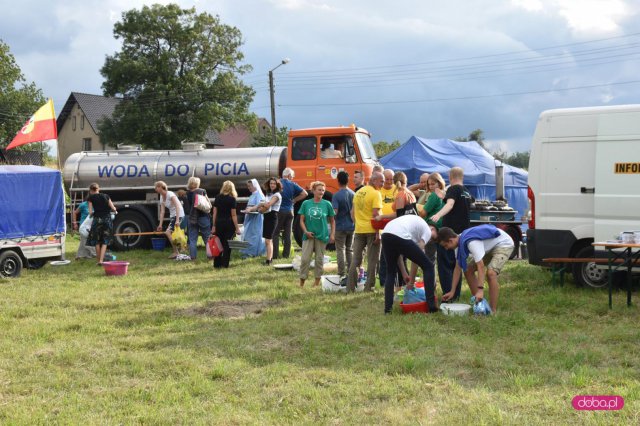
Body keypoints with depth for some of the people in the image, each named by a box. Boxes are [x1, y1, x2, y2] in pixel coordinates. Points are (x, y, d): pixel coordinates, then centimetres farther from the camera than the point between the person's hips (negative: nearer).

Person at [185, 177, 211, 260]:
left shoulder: (188, 194, 2)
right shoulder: (202, 191, -5)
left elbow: (189, 206, 11)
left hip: (192, 218, 2)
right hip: (203, 217, -2)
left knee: (192, 238, 6)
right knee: (207, 237, 5)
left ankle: (193, 256, 3)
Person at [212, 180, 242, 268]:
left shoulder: (217, 198, 5)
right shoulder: (232, 199, -7)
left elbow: (214, 213, 5)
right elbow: (233, 215, -9)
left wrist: (214, 226, 10)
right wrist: (237, 228, -6)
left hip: (218, 223, 4)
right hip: (228, 224, -4)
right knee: (227, 245, 3)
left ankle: (217, 264, 15)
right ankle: (225, 264, 3)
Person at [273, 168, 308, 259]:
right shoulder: (293, 185, 1)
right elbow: (304, 193, 0)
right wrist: (294, 200, 5)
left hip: (279, 210, -3)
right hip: (289, 211, 3)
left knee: (276, 233, 2)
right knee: (287, 234, 11)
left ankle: (275, 254, -4)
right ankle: (286, 254, 13)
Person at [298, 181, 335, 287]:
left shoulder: (327, 204, 1)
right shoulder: (306, 203, 2)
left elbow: (332, 221, 8)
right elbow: (302, 220, 5)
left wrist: (332, 234, 1)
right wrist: (306, 231, -8)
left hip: (322, 235, 0)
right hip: (308, 235, 0)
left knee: (319, 259, 6)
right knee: (305, 259, -5)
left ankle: (317, 281, 17)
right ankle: (302, 282, 1)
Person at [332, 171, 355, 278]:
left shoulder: (337, 195, -14)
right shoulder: (353, 194, 1)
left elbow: (335, 212, -20)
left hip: (340, 226, -5)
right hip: (351, 226, 5)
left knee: (340, 250, 3)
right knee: (350, 249, 14)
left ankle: (342, 272, 2)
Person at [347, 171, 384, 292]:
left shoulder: (358, 192, 12)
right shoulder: (376, 193, -11)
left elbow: (353, 212, 16)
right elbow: (375, 214, -18)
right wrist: (377, 233, -16)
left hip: (359, 230, 6)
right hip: (371, 230, -6)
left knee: (355, 259, 10)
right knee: (372, 261, 3)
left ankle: (350, 287, 10)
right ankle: (368, 287, 3)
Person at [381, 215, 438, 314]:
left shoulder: (415, 222, 38)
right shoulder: (427, 231, 19)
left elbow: (397, 251, 31)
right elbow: (416, 258, 11)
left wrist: (404, 274, 31)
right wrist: (411, 281, 18)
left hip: (385, 234, 7)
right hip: (400, 237, -7)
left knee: (391, 272, 29)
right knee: (428, 266, 11)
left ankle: (387, 308, 20)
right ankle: (432, 306, 10)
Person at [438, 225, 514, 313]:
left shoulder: (471, 242, -35)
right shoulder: (460, 241, -7)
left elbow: (481, 266, -39)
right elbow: (458, 268, -1)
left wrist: (480, 289, -43)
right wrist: (452, 291, -1)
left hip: (504, 244, -10)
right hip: (491, 246, 10)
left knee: (491, 273, -29)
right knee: (468, 270, 5)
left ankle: (493, 310, -23)